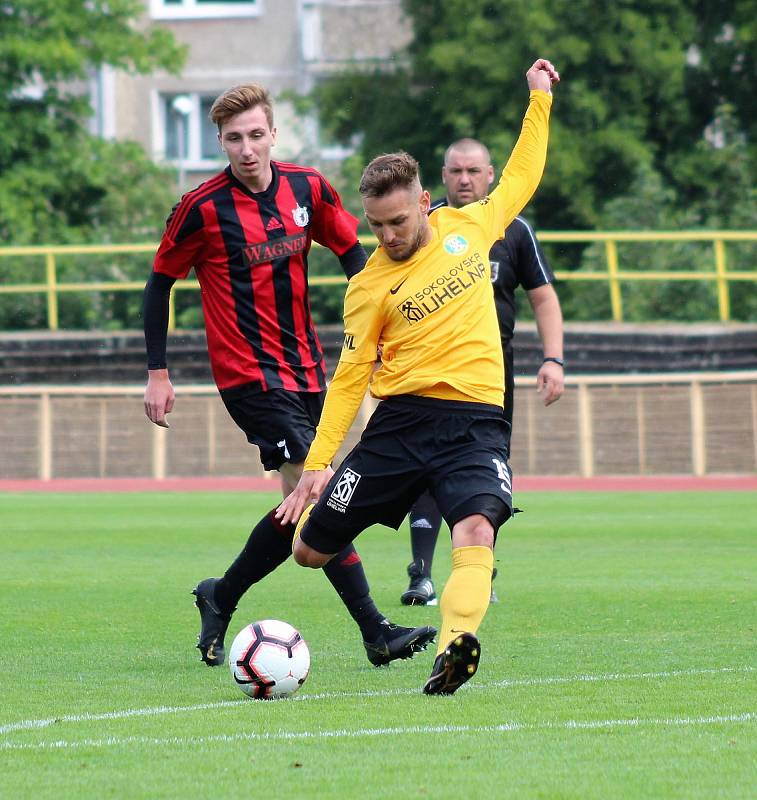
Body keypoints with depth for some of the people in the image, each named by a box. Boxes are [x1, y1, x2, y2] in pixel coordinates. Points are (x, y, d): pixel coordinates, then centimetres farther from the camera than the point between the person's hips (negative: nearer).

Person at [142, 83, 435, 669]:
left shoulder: (308, 189, 2)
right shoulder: (203, 208, -10)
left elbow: (351, 249, 15)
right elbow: (160, 282, 1)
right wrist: (158, 373, 0)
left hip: (306, 367, 6)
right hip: (248, 373, -6)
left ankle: (221, 599, 26)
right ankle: (376, 632, -15)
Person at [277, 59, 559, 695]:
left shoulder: (468, 227, 9)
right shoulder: (370, 286, 1)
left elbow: (519, 181, 27)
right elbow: (350, 376, 2)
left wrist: (540, 99, 28)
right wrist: (318, 462, -5)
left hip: (475, 421, 0)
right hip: (400, 420, 0)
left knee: (476, 531, -30)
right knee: (311, 550, 3)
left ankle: (454, 647, -46)